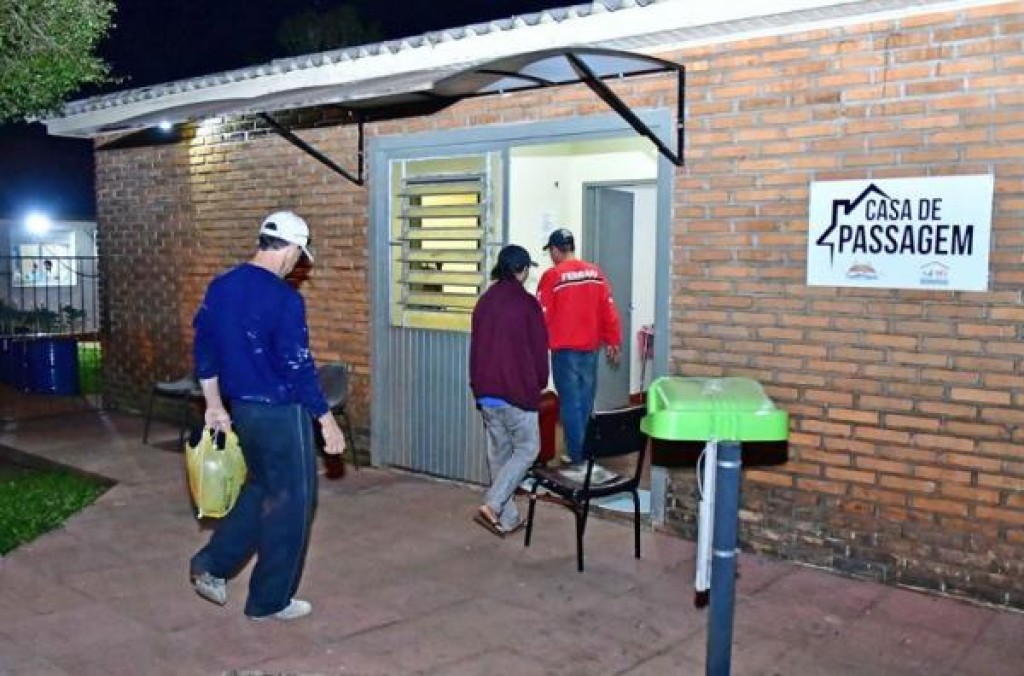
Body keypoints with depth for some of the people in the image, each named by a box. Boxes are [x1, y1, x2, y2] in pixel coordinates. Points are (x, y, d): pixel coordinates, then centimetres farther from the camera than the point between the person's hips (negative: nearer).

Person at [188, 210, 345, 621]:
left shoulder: (220, 287, 4)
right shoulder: (284, 299, -20)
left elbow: (204, 349, 11)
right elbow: (299, 367, -20)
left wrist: (215, 405, 19)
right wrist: (328, 421, -12)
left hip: (242, 409, 8)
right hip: (281, 414, -8)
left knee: (261, 488, 26)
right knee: (291, 502, 7)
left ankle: (212, 564, 23)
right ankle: (270, 601, 18)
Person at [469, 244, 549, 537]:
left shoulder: (484, 301, 9)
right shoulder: (527, 303, -9)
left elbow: (476, 348, 13)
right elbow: (539, 349, -5)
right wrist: (540, 383, 11)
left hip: (485, 391, 6)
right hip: (517, 390, -6)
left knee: (499, 453, 13)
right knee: (527, 449, 6)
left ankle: (508, 518, 18)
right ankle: (491, 505, -8)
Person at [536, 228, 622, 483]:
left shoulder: (552, 276, -8)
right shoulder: (595, 273, 5)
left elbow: (542, 316, -8)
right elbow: (608, 311, 5)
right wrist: (613, 342, 13)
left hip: (565, 349, -5)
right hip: (590, 348, 5)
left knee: (571, 404, -1)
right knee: (585, 404, 12)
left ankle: (579, 461, -2)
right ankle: (580, 452, 21)